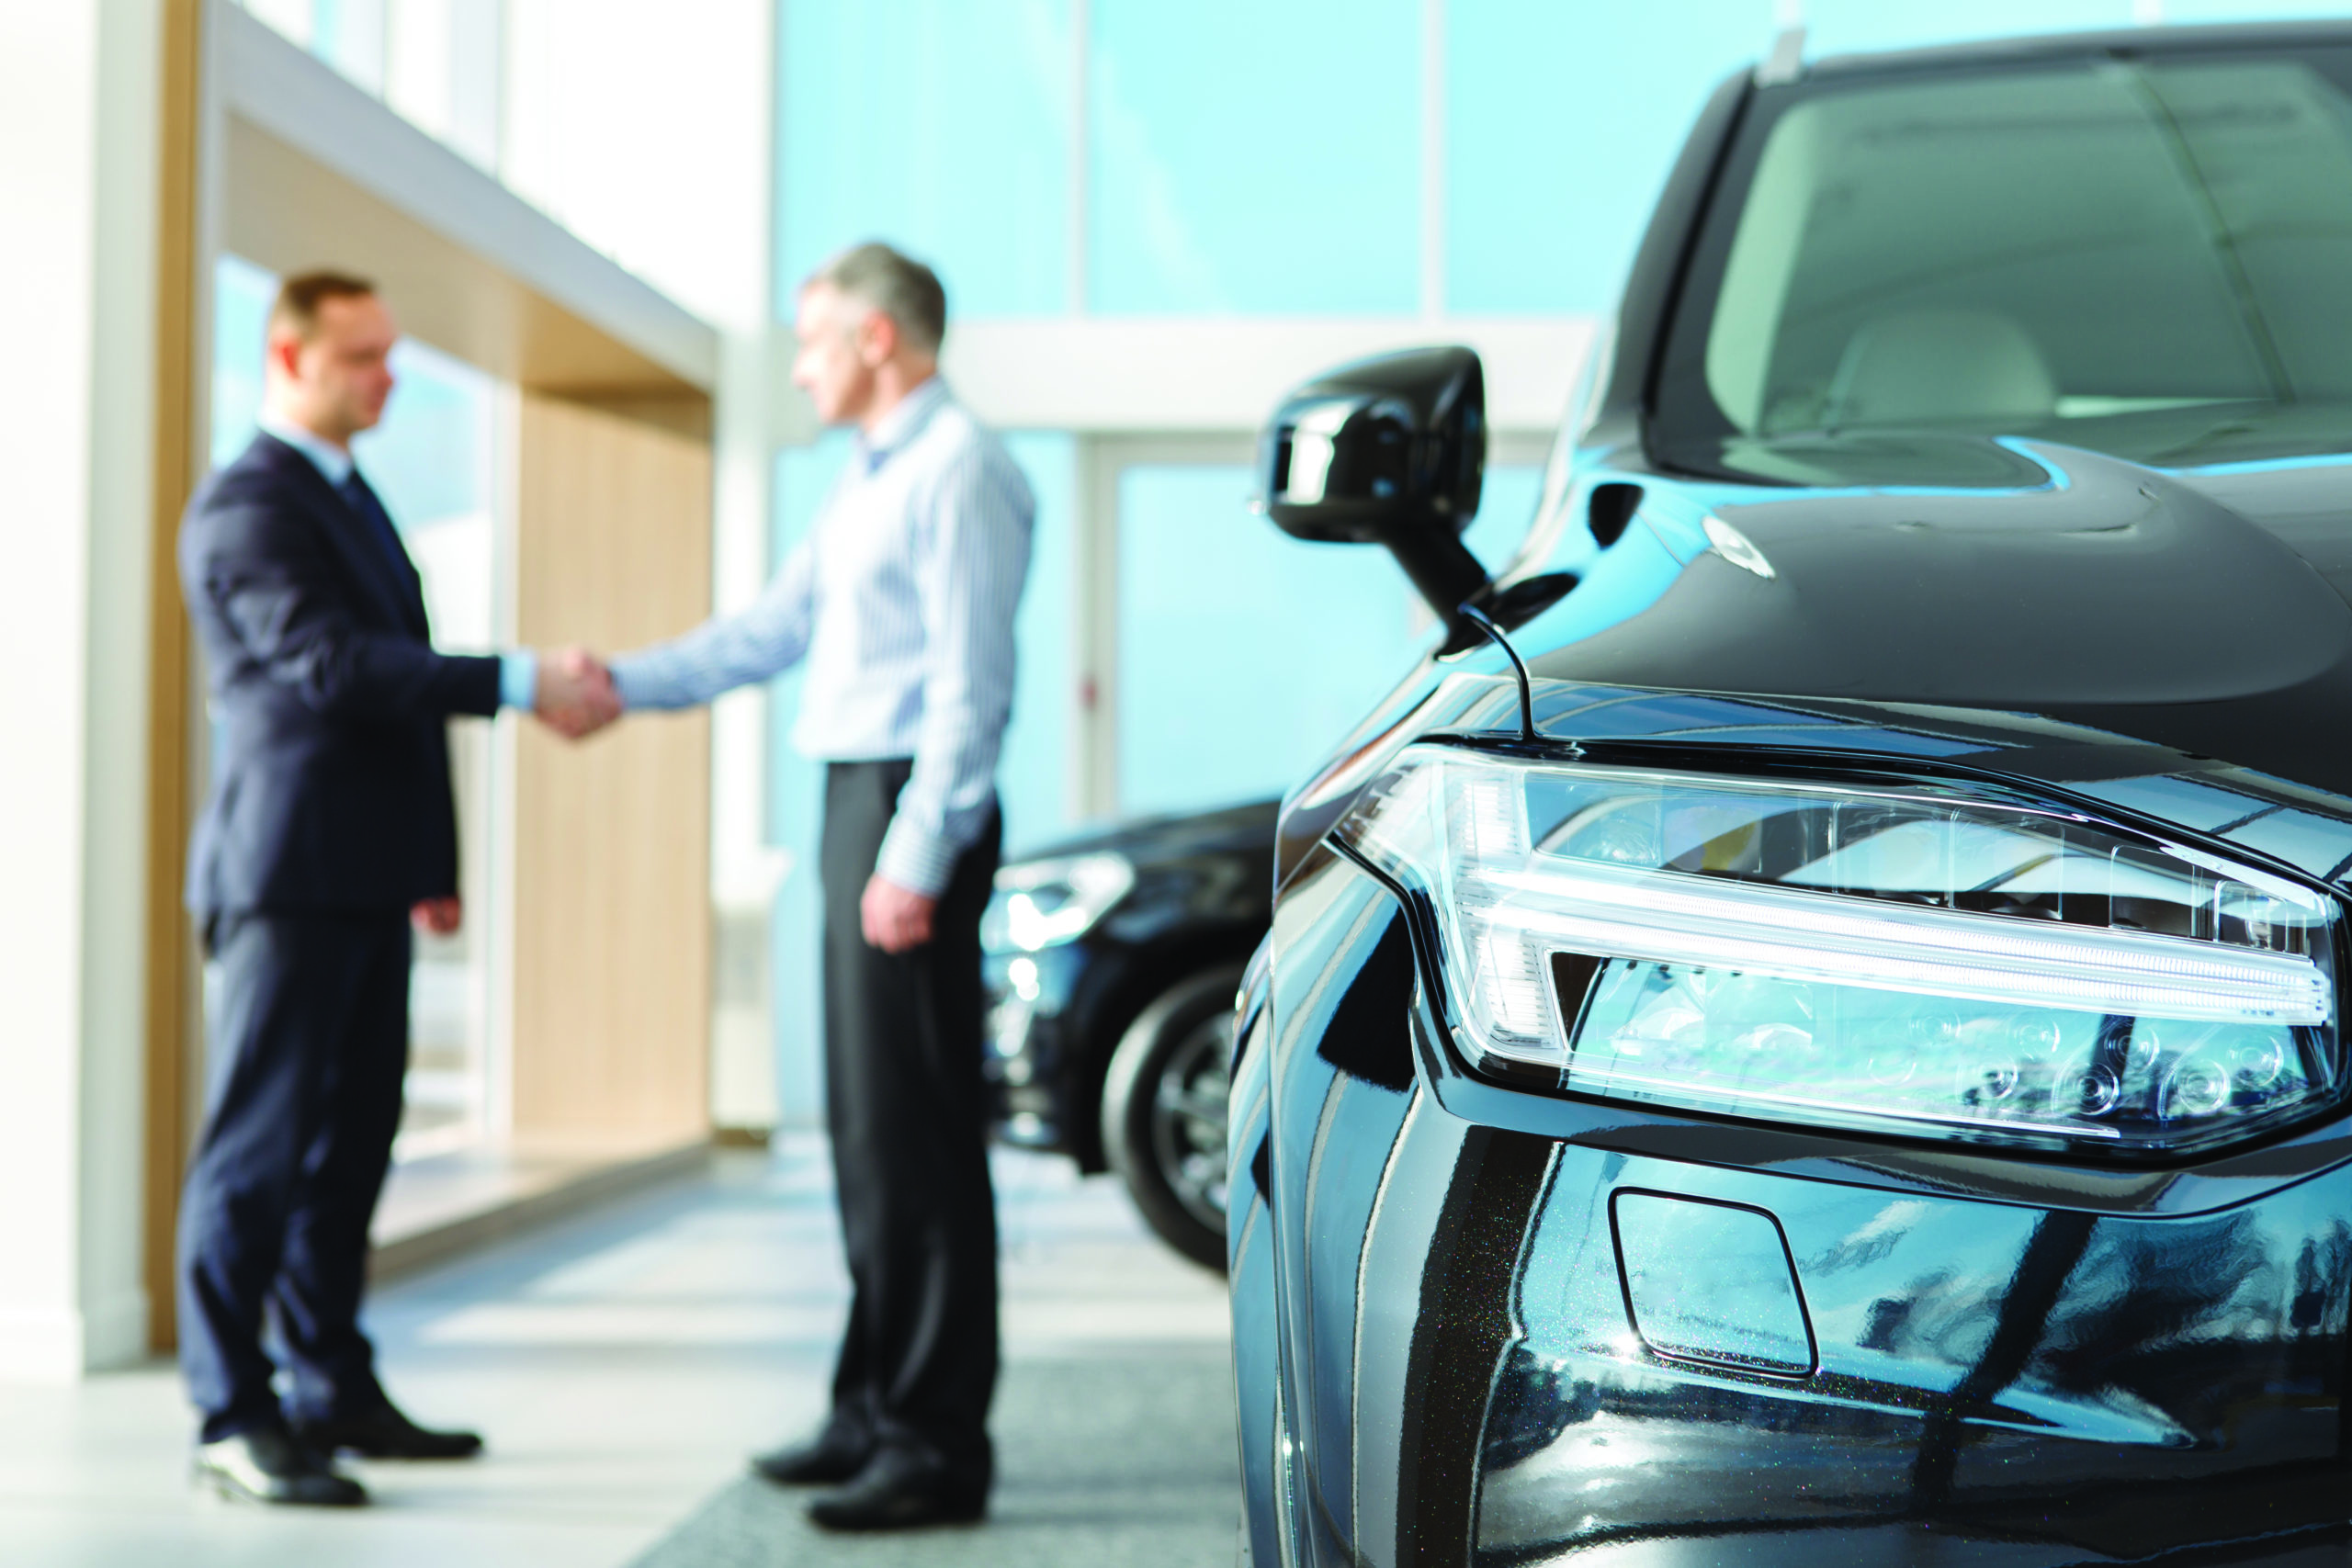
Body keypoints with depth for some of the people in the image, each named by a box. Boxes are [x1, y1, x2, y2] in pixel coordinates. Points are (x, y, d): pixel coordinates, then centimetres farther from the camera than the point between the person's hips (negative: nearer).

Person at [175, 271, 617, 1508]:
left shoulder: (352, 500, 20)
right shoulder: (244, 509, -10)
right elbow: (331, 663, -23)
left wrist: (432, 864, 20)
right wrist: (523, 685, -26)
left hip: (366, 883, 9)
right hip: (287, 877, -9)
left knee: (351, 1143, 12)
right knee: (259, 1143, -5)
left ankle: (334, 1389, 21)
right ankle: (234, 1418, -1)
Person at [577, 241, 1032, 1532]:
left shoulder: (958, 472, -12)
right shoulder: (869, 481, 20)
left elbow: (971, 685, -18)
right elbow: (772, 628, 23)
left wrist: (914, 859, -21)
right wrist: (624, 685, 15)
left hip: (913, 809, -10)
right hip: (860, 799, 10)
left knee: (916, 1131, -8)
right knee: (866, 1126, 13)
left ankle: (938, 1444, -3)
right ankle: (878, 1409, 23)